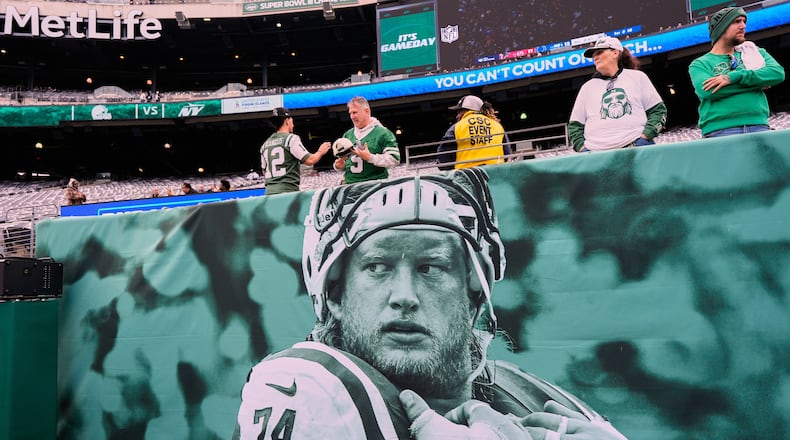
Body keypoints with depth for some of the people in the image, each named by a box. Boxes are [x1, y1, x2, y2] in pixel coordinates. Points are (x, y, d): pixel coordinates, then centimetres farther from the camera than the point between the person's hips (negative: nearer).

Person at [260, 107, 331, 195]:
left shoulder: (265, 144, 16)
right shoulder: (291, 138, -4)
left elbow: (265, 172, 19)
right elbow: (309, 160, -8)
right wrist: (320, 152, 10)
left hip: (269, 191, 7)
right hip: (288, 191, -7)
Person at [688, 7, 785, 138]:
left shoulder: (755, 52, 22)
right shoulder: (700, 64, 10)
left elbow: (778, 73, 3)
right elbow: (707, 90, -11)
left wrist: (733, 77, -9)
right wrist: (757, 83, -2)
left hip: (759, 126, 3)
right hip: (720, 131, -3)